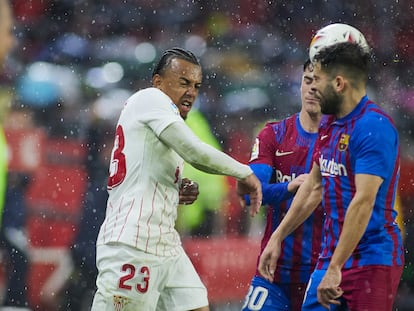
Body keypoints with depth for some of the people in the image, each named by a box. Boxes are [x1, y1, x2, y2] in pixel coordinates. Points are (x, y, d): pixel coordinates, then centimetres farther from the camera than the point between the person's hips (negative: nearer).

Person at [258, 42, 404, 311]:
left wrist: (335, 268, -25)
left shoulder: (374, 127, -16)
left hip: (372, 260, -9)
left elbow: (364, 201, -23)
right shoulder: (331, 126, 13)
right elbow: (314, 187, 25)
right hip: (331, 255, 9)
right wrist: (278, 238, 24)